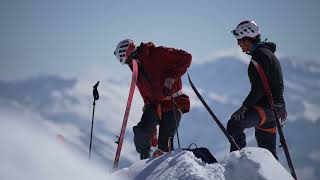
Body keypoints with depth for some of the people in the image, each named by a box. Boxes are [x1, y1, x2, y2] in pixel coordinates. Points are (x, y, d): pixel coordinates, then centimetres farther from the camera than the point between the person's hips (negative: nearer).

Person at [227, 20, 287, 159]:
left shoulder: (260, 55, -14)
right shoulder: (266, 52, 19)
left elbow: (259, 87, -22)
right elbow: (276, 83, 26)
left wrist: (245, 106, -22)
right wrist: (281, 106, 32)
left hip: (268, 106, -10)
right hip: (274, 105, 10)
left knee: (234, 125, -24)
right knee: (267, 150, 13)